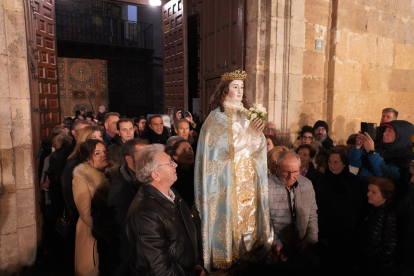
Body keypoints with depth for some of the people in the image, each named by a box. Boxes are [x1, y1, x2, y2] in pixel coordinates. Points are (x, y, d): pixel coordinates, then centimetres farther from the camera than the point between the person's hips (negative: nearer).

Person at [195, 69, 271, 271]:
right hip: (228, 175, -5)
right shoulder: (217, 116, -6)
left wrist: (257, 132, -10)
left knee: (248, 207, 10)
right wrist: (249, 132, -19)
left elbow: (256, 145, 10)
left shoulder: (246, 114, 11)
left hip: (247, 174, 6)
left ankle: (246, 249, 26)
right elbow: (227, 146, -16)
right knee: (229, 211, 1)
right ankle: (226, 256, 17)